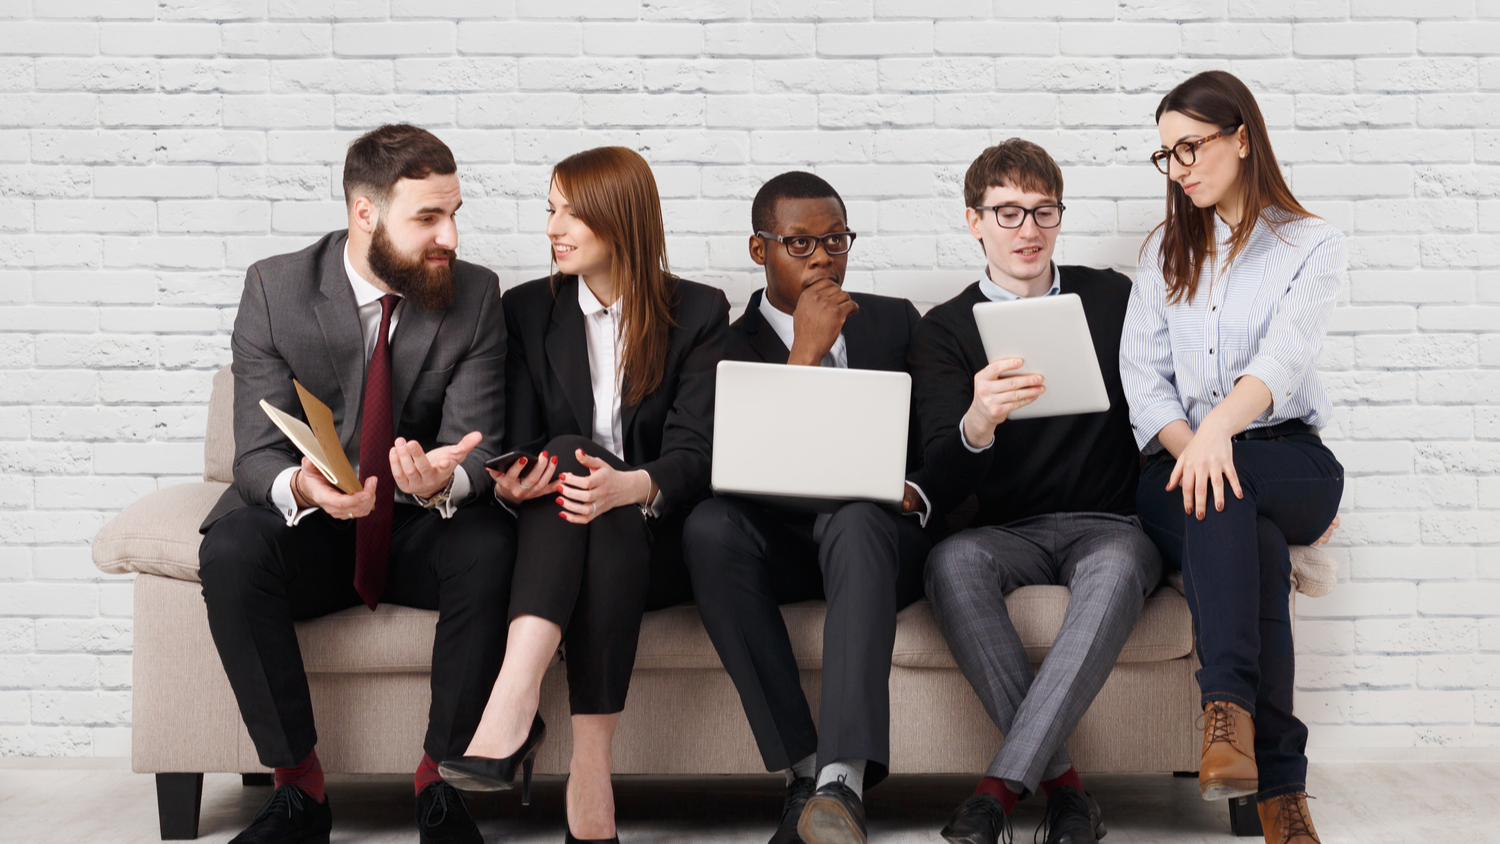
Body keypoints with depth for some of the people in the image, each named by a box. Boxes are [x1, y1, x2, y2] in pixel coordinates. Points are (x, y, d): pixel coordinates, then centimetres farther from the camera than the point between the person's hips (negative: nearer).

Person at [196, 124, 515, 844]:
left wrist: (443, 480, -37)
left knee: (490, 545, -32)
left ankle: (440, 780, -16)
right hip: (307, 525, 0)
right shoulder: (274, 288, -6)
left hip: (424, 530, 0)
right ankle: (298, 786, -18)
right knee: (230, 548, -31)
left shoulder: (475, 296, -5)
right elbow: (257, 451, -11)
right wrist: (300, 486, -37)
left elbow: (478, 446, -11)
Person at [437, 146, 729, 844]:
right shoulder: (527, 310, 10)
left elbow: (694, 452, -9)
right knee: (566, 452, -33)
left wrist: (630, 486, -32)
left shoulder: (698, 313, 3)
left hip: (654, 537, -1)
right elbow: (520, 442, 2)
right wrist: (511, 482, -24)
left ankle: (512, 706, -49)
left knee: (591, 487, -35)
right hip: (553, 533, 1)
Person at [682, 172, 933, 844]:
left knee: (854, 515, -37)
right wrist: (805, 353, -11)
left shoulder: (895, 322, 18)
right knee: (710, 523, -34)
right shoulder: (729, 348, 9)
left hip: (878, 535, 0)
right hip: (778, 545, 0)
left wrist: (914, 490, -9)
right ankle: (803, 773, -34)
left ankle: (843, 780, -50)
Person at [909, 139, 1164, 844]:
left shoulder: (1111, 298, 11)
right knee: (952, 561, -34)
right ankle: (1060, 781, -31)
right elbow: (941, 490, -5)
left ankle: (1004, 784, -38)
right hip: (1010, 530, 0)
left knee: (1117, 567, -36)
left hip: (1111, 523, 0)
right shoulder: (946, 330, 6)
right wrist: (977, 424, -28)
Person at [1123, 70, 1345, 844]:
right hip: (1176, 461, 2)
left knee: (1220, 495, -38)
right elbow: (1142, 375, 6)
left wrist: (1219, 428, -36)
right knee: (1254, 548, -32)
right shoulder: (1166, 252, 19)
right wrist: (1188, 445, -16)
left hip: (1289, 463, -2)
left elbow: (1284, 356, -15)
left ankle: (1229, 710, -46)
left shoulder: (1311, 247, 6)